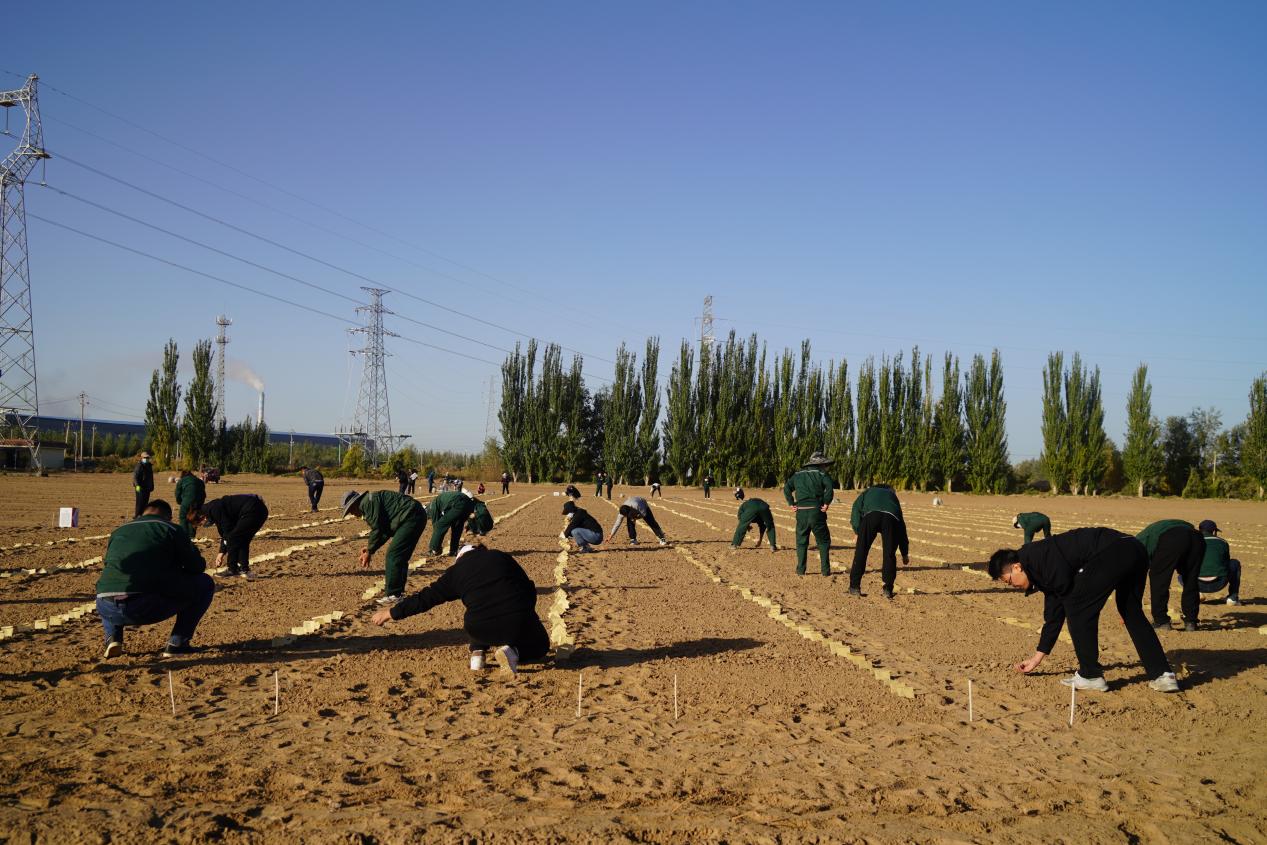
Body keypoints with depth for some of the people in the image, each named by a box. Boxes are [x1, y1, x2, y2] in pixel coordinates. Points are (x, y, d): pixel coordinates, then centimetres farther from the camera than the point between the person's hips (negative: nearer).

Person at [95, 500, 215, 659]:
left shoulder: (118, 531, 23)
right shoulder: (172, 530, 9)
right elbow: (197, 566, 9)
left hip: (107, 609, 5)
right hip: (147, 609, -5)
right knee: (205, 584, 14)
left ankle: (113, 637, 15)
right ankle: (177, 643, 9)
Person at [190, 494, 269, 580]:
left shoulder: (214, 509, -11)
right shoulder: (212, 509, 19)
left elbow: (228, 530, -11)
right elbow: (224, 533, 26)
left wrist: (226, 554, -1)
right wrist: (221, 552, 25)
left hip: (252, 511, -10)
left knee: (233, 538, -4)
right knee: (242, 540, 16)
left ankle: (232, 569, 4)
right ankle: (244, 569, 18)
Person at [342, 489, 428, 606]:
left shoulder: (367, 502, -9)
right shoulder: (371, 501, 22)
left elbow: (377, 529, -12)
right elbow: (384, 530, 22)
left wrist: (369, 552, -2)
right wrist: (370, 548, 16)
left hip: (411, 517, -11)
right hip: (416, 517, 11)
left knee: (393, 556, -8)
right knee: (400, 557, 17)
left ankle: (393, 595, -4)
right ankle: (398, 591, 25)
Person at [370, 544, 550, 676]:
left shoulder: (456, 571, 13)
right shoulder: (502, 557, 17)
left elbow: (426, 597, 18)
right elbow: (530, 589, 18)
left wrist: (391, 613, 29)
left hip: (482, 631, 1)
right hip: (520, 624, -1)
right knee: (539, 648, 29)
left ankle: (477, 654, 13)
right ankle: (512, 651, -2)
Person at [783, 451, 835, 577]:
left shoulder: (798, 474, 15)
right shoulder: (821, 474, 2)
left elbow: (787, 488, 7)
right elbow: (829, 487, -17)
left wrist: (792, 504, 5)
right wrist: (826, 503, -10)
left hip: (801, 512, 3)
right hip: (816, 511, -3)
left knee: (801, 542, 13)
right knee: (823, 541, 10)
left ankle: (800, 569, 7)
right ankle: (825, 569, 6)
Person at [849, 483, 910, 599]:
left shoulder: (868, 492, 37)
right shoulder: (892, 495, 41)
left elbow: (856, 509, 15)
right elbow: (901, 524, 40)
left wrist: (858, 532, 10)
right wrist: (905, 553, 42)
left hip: (870, 515, -2)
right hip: (891, 518, 2)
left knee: (861, 551, 6)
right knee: (889, 555, 12)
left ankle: (855, 587, 6)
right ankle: (888, 589, 10)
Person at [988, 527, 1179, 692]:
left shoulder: (1035, 556, -1)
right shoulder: (1045, 574, 27)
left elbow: (1065, 581, -16)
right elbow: (1053, 616, 32)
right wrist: (1037, 659, 37)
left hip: (1113, 552, -11)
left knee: (1077, 609, 0)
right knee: (1131, 613, 23)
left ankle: (1091, 676, 8)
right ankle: (1163, 675, 22)